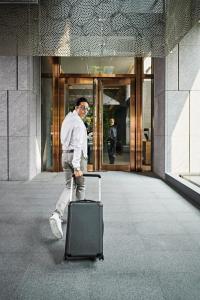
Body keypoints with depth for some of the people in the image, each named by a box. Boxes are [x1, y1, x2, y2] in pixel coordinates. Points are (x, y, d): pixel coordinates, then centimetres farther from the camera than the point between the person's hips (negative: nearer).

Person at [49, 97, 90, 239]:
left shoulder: (67, 118, 14)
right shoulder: (79, 123, -16)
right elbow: (77, 146, -24)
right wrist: (76, 167, -29)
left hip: (65, 154, 8)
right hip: (77, 155, -8)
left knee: (69, 186, 8)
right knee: (80, 185, 10)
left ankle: (57, 215, -5)